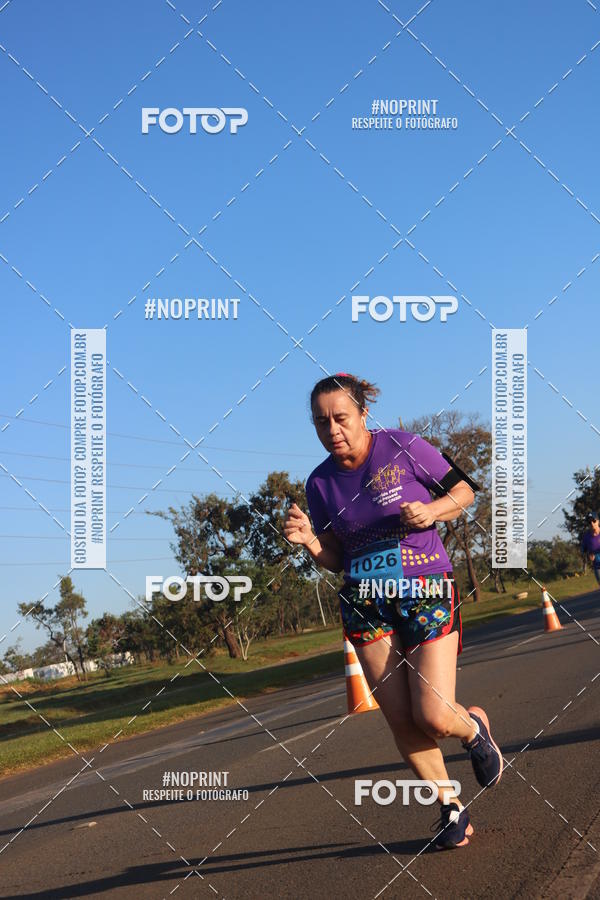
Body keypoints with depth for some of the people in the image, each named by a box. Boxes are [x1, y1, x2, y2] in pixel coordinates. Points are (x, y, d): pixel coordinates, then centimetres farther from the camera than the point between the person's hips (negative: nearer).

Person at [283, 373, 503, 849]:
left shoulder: (403, 448, -9)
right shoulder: (320, 483, 2)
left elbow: (463, 490, 2)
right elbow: (336, 559, 9)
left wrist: (431, 510, -18)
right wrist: (308, 540, -11)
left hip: (426, 593, -3)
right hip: (365, 605, 4)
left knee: (434, 716, -11)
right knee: (401, 721, 1)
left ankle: (474, 726, 25)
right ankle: (452, 808, 20)